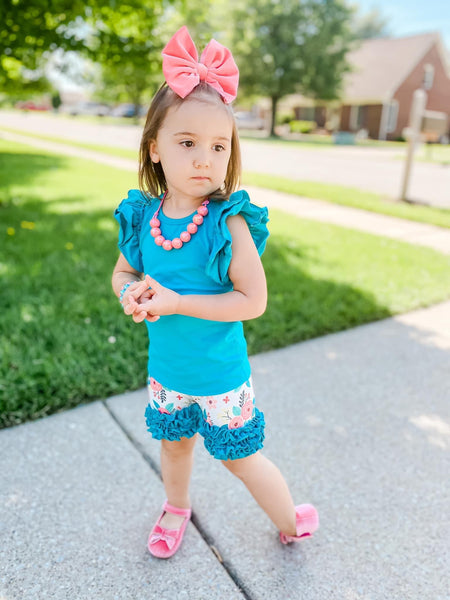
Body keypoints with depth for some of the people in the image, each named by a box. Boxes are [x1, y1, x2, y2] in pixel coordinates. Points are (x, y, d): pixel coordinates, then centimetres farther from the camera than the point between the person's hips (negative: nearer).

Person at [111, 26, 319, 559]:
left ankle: (291, 523, 45)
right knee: (172, 442, 26)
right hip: (165, 369, 5)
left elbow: (253, 300, -22)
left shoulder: (229, 223, -22)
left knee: (240, 458, 14)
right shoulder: (142, 216, -8)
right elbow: (122, 272, 7)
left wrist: (176, 302, -26)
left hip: (219, 374, -4)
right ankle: (176, 508, 59)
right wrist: (131, 292, -16)